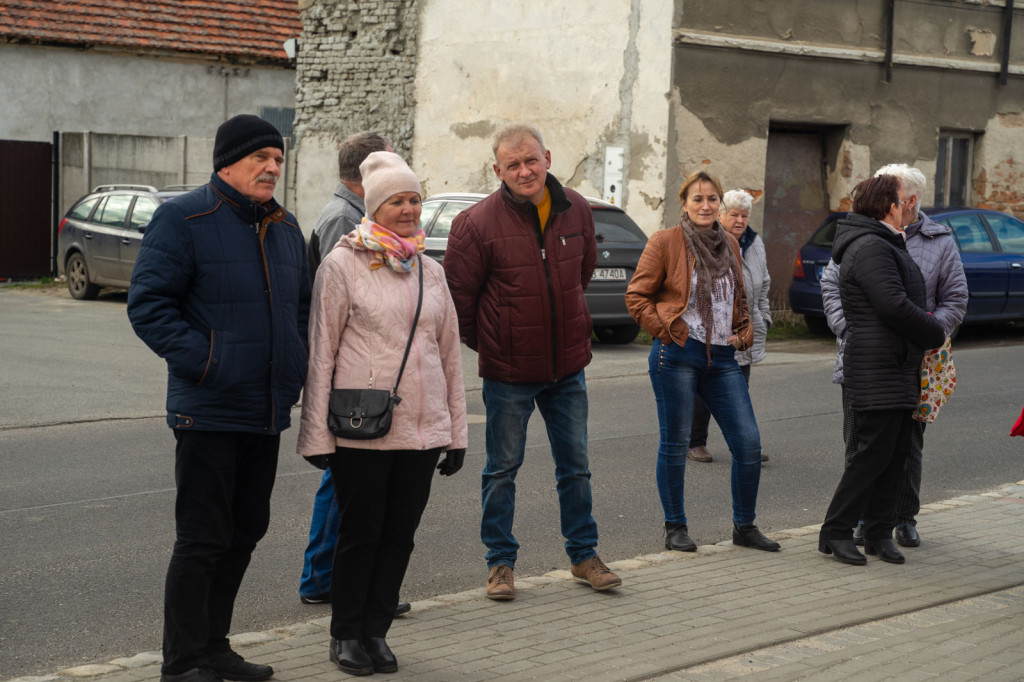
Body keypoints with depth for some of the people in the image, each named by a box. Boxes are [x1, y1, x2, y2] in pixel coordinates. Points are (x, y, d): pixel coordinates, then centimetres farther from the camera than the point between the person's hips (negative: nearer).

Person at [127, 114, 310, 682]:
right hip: (209, 411, -8)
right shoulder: (183, 219, -9)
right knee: (202, 539, -5)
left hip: (268, 412, 8)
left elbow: (301, 308, 26)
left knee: (244, 533, 14)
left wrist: (296, 367, 10)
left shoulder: (285, 229, 14)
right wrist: (205, 362, -20)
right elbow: (147, 305, -13)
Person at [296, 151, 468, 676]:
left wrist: (457, 430, 13)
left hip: (422, 427, 5)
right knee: (360, 532, 3)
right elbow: (321, 352, -4)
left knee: (400, 533, 8)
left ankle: (376, 630, 21)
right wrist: (316, 432, -7)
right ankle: (347, 634, 18)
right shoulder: (342, 265, -3)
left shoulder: (430, 272, 12)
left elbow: (450, 354, 16)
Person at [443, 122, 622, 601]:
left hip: (568, 365, 4)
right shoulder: (477, 223, -15)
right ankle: (500, 561, 19)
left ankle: (583, 554, 26)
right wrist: (483, 344, 3)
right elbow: (457, 294, -6)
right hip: (508, 371, -4)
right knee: (502, 468, 7)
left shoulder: (576, 211, -1)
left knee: (575, 465, 12)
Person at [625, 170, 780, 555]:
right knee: (675, 443, 2)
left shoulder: (730, 244, 14)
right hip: (677, 354, -5)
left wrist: (743, 333, 11)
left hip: (722, 357, 5)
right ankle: (675, 527, 16)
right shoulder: (665, 242, -3)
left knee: (748, 442, 0)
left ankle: (744, 526, 14)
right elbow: (636, 296, -2)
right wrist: (666, 330, -9)